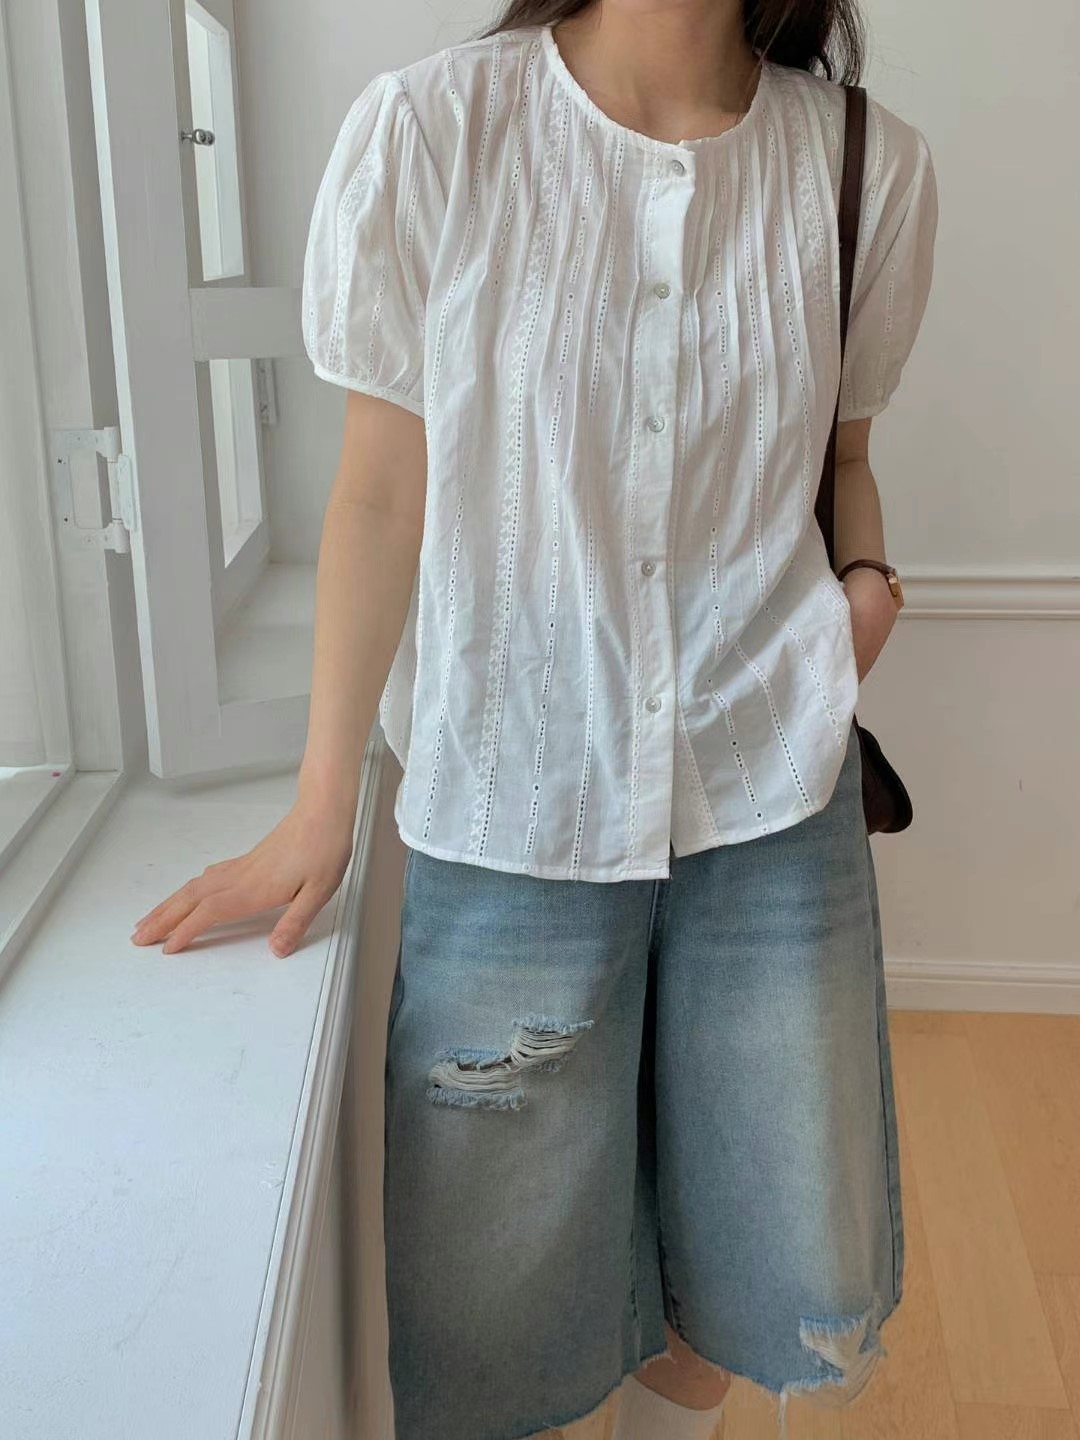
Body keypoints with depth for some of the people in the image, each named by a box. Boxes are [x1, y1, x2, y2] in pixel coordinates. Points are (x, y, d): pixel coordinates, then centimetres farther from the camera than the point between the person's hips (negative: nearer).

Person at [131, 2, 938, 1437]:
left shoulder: (869, 163, -1)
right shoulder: (425, 130, -8)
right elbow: (384, 488, -3)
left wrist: (864, 581, -8)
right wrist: (320, 811, -1)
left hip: (775, 794, 3)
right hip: (512, 802, -2)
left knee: (789, 1282, 14)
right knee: (497, 1304, 8)